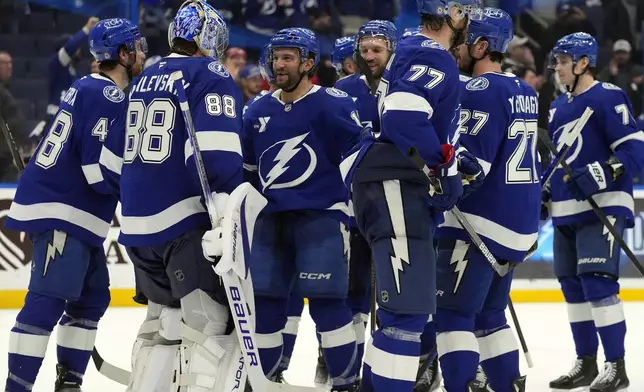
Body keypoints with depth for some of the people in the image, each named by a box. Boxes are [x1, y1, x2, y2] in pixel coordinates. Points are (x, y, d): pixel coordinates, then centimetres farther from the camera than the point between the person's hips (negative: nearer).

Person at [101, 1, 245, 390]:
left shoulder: (146, 79, 17)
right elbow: (215, 153, -21)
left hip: (138, 225, 8)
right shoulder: (211, 76, -6)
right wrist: (227, 220, -26)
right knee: (214, 326, -9)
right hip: (187, 224, -8)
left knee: (163, 321, 19)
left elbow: (115, 157, 24)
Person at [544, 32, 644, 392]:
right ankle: (586, 363, 18)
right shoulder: (559, 107, 17)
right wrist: (543, 192, 17)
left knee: (598, 282, -15)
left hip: (603, 206, -9)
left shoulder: (607, 98, -9)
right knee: (572, 285, 9)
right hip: (567, 211, 9)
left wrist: (602, 173, -26)